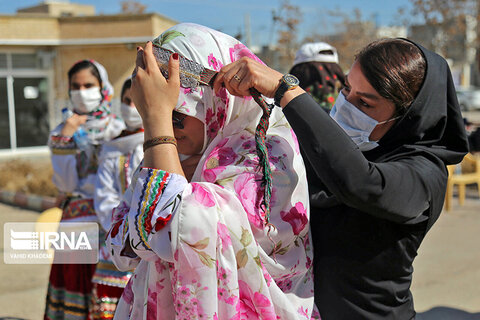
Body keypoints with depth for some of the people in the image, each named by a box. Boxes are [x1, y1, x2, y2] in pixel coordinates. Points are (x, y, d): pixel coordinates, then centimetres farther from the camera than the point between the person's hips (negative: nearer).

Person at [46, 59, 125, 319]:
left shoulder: (117, 130, 2)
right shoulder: (62, 132, 10)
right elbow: (65, 183, -2)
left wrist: (80, 186, -5)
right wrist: (65, 139, -7)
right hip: (74, 225, 3)